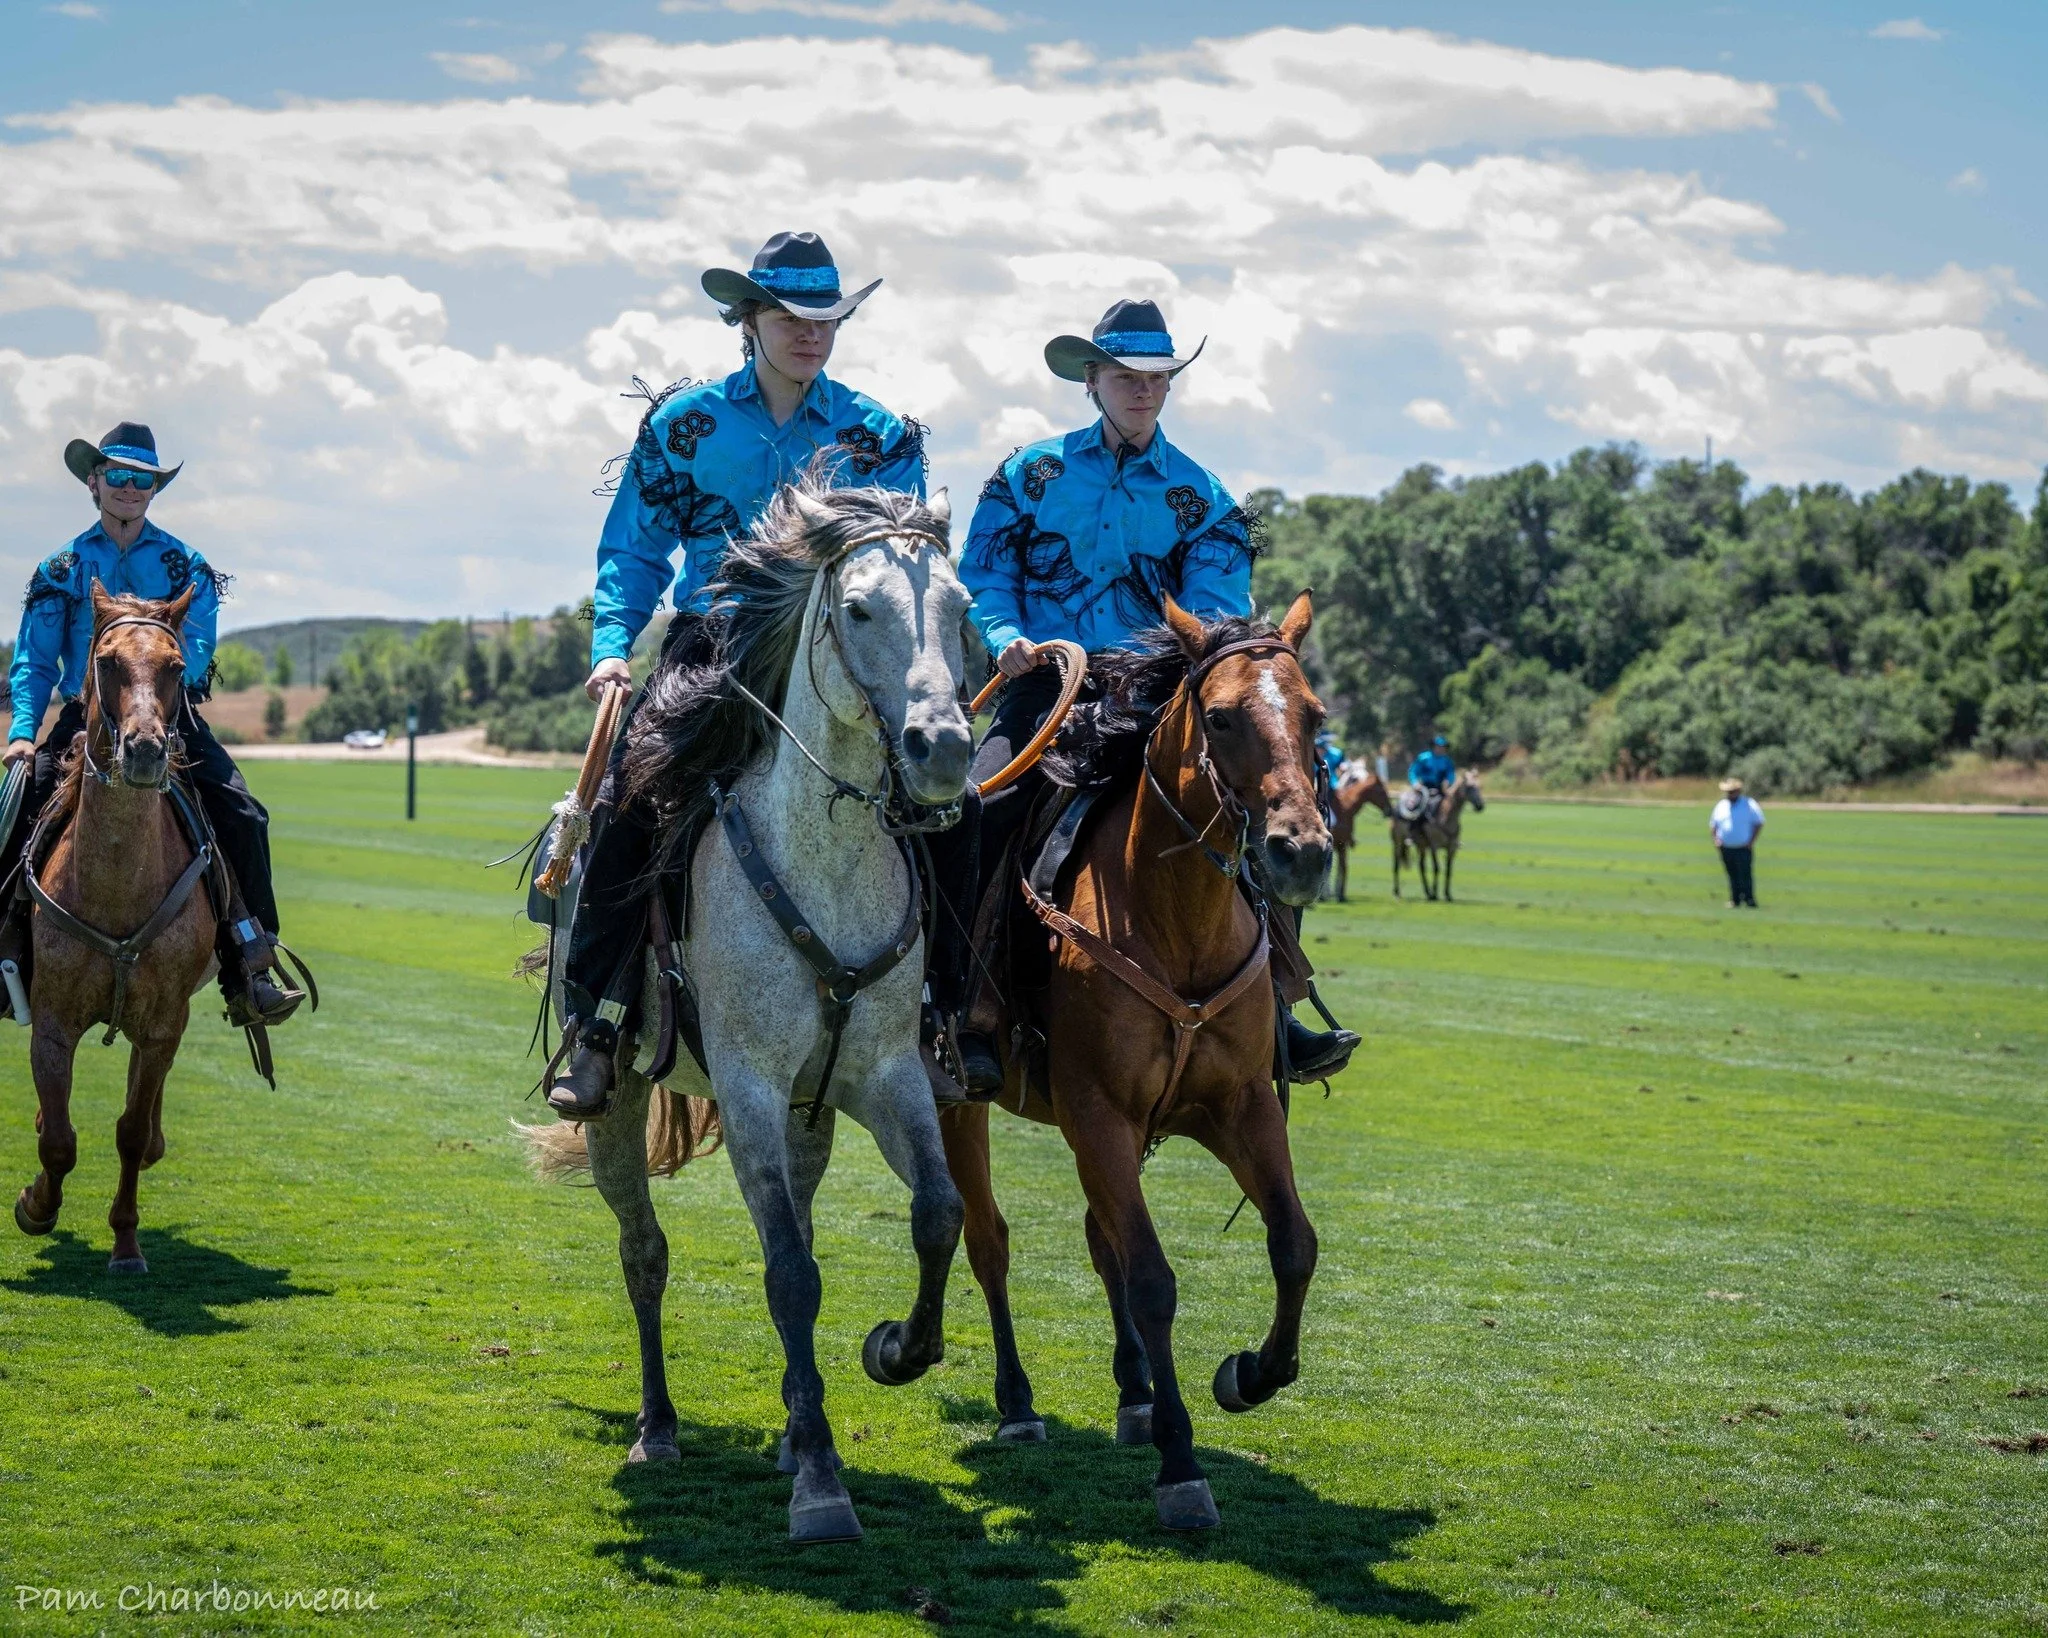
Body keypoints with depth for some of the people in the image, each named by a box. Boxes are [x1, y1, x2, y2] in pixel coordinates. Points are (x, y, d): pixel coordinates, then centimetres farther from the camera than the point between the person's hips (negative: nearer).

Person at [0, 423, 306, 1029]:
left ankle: (253, 969, -15)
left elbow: (196, 649, -4)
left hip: (171, 715, -1)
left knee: (241, 816, -20)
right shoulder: (61, 569, 11)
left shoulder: (184, 565, 9)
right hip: (82, 720, 1)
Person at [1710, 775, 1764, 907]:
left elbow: (1758, 824, 0)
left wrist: (1751, 842, -8)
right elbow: (1713, 825, 20)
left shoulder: (1749, 805, 0)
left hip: (1743, 848, -4)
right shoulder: (1721, 806, 13)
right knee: (1732, 876, 6)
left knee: (1745, 874, -10)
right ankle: (1735, 900, 11)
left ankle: (1749, 899, -8)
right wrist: (1715, 838, 3)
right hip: (1726, 848, 4)